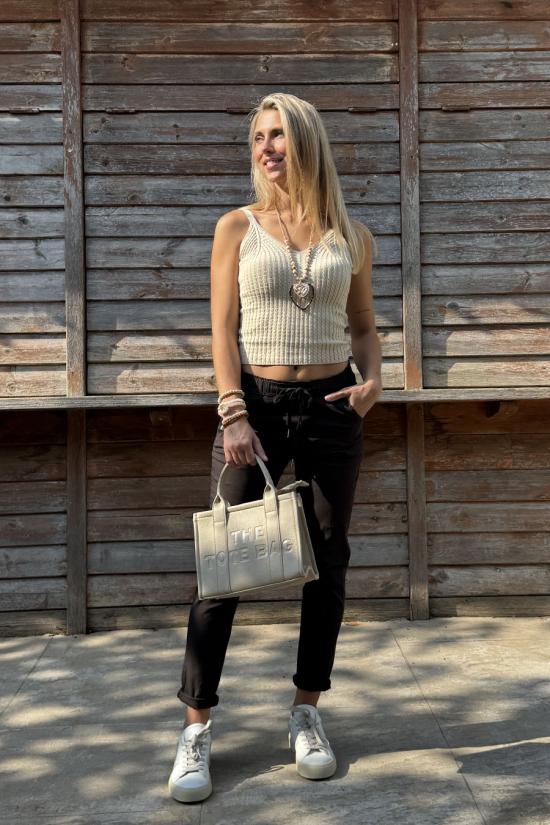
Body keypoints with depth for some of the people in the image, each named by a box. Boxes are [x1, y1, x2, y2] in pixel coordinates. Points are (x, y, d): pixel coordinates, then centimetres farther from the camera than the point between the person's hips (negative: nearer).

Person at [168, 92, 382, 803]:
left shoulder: (351, 237, 7)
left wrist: (373, 379, -7)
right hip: (255, 403, -2)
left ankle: (306, 714, 23)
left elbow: (364, 326, 14)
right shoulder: (237, 227, 3)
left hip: (331, 407, 2)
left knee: (326, 564, 7)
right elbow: (223, 330, -2)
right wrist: (234, 413, -13)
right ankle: (196, 730, 6)